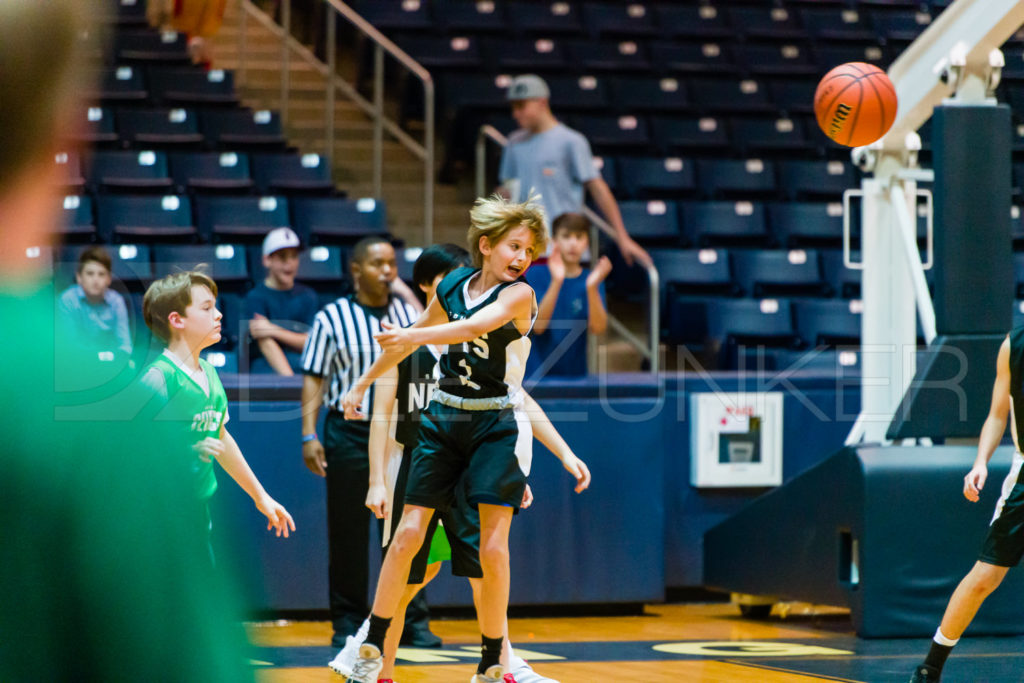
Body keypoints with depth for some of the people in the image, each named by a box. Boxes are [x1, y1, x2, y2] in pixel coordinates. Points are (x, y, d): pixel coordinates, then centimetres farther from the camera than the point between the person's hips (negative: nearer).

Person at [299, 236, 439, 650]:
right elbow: (314, 379, -1)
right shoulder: (331, 319, -1)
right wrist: (309, 435, -9)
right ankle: (348, 623, 11)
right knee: (348, 533, 2)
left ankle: (413, 622, 8)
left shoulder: (410, 316, 9)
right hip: (348, 433, -2)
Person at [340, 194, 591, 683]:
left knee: (492, 549, -9)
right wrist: (363, 383, 29)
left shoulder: (519, 295, -9)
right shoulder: (452, 287, 5)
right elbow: (407, 341, 21)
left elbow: (473, 327, -29)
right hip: (444, 419, 4)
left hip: (498, 426, -4)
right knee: (408, 535, 0)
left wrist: (414, 335, -42)